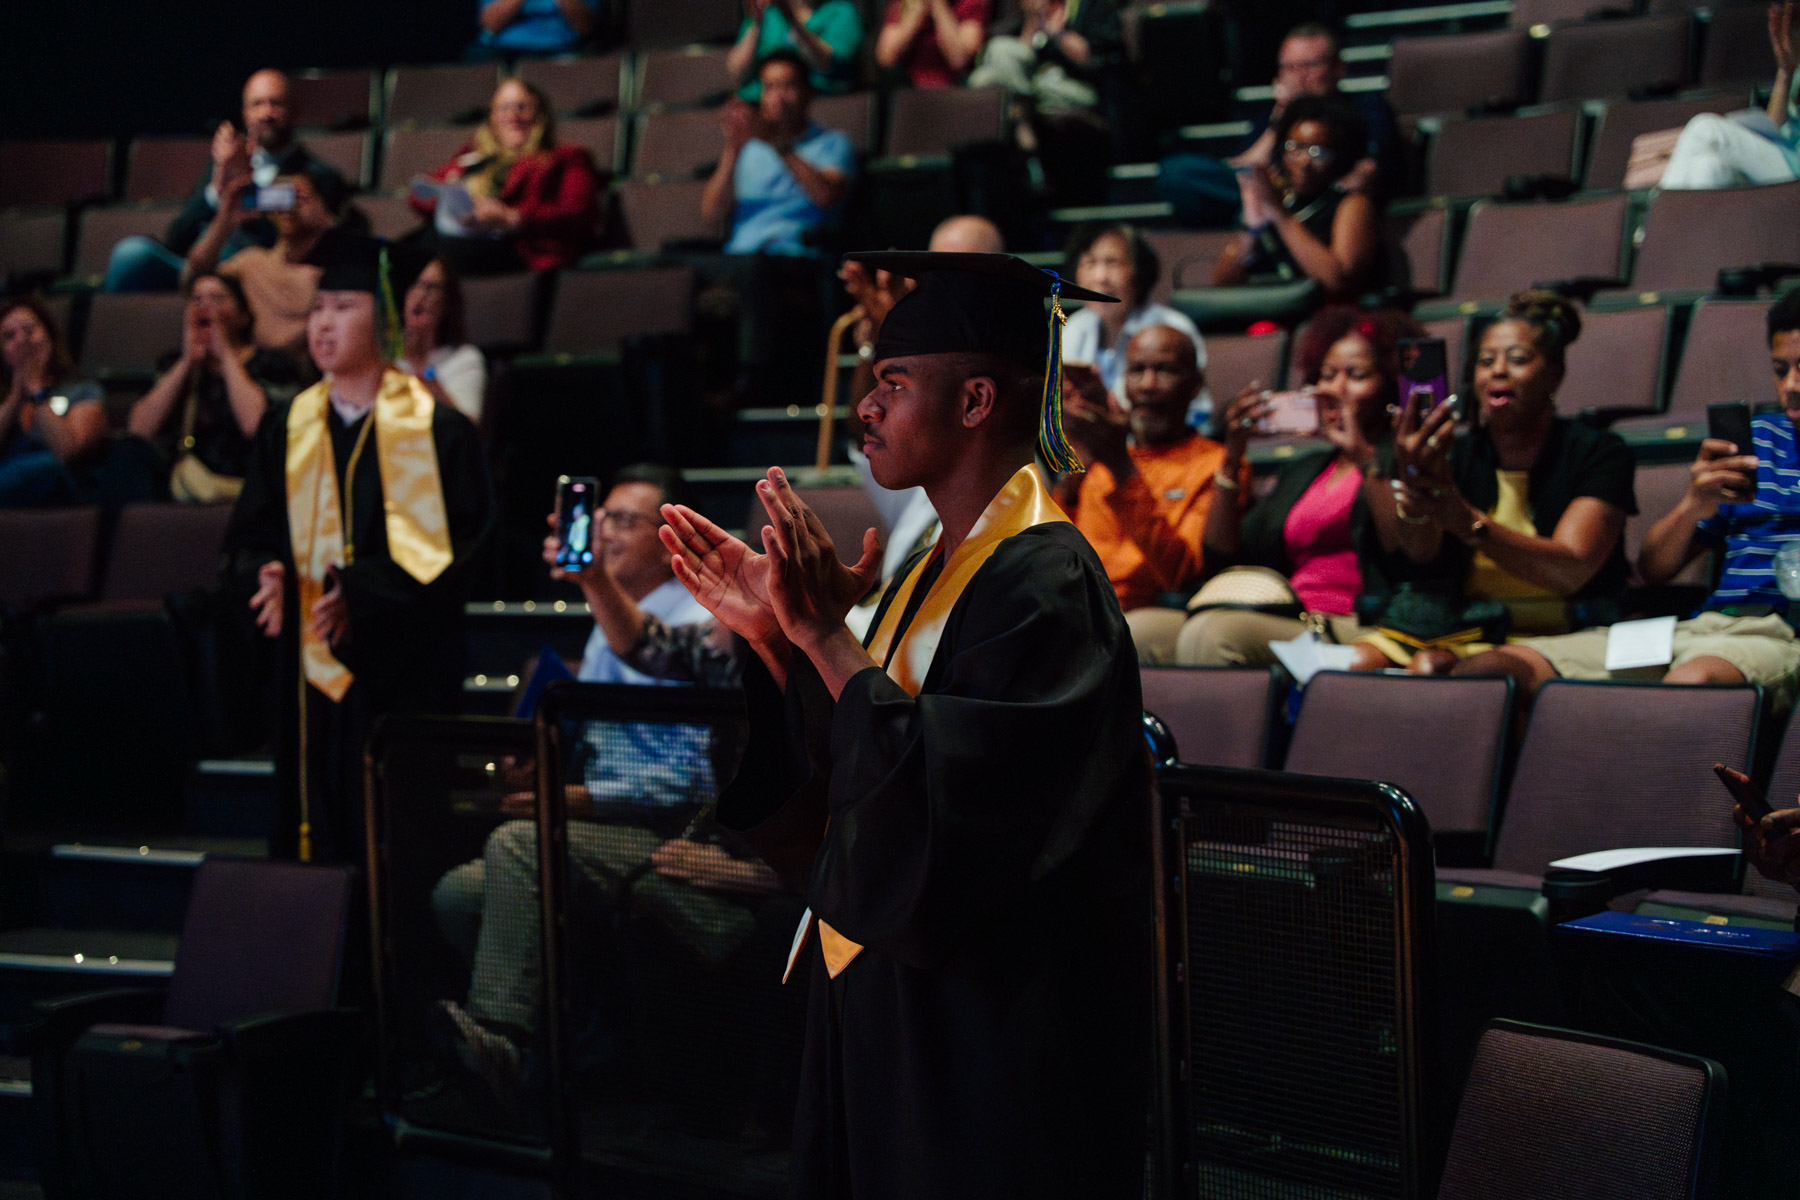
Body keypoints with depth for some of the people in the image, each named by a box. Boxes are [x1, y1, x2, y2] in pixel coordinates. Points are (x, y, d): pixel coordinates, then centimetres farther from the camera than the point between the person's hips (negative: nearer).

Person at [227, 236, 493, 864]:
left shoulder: (436, 429, -2)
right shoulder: (287, 429, 12)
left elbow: (451, 538, -8)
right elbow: (251, 530, 11)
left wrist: (362, 590, -20)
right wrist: (268, 574, -12)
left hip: (405, 670, -4)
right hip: (313, 667, 4)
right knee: (319, 826, 3)